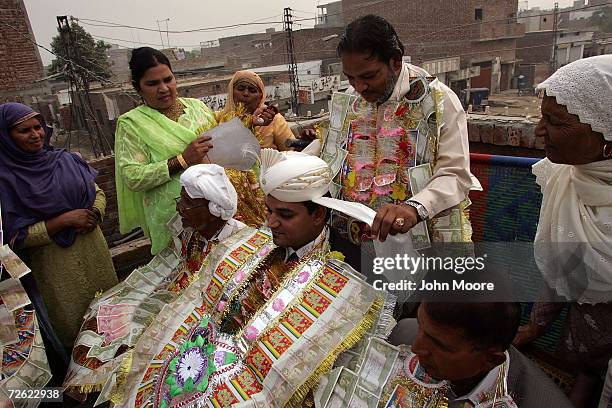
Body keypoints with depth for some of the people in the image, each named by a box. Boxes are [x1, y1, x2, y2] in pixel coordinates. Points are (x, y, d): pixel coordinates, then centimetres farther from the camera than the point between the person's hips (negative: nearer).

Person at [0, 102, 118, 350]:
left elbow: (98, 192, 10)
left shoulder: (64, 160, 2)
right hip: (55, 263, -4)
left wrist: (95, 215, -11)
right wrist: (65, 220, -21)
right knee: (74, 325, 10)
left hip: (94, 248, 5)